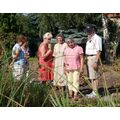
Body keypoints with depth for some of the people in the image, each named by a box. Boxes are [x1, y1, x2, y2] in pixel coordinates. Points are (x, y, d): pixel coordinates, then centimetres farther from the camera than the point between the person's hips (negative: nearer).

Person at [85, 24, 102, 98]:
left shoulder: (97, 38, -12)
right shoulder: (89, 39, 17)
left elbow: (98, 51, -18)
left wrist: (95, 62, -23)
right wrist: (87, 60, 16)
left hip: (94, 58, -10)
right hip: (89, 58, 10)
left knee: (94, 76, -7)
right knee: (91, 76, 12)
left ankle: (95, 93, -2)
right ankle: (93, 92, 18)